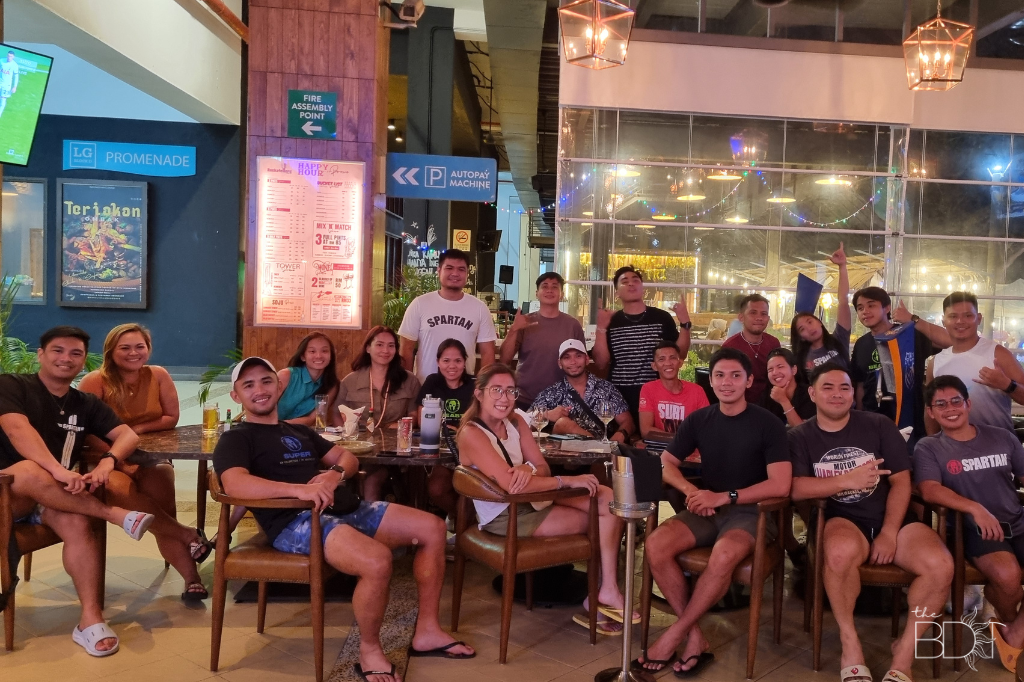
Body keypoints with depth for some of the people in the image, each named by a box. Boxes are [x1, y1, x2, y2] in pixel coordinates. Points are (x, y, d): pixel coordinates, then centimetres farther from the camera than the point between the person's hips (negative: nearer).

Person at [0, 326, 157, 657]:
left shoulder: (86, 404, 11)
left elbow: (129, 435, 1)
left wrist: (107, 462, -23)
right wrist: (58, 470, -38)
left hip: (54, 499, 3)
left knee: (77, 522, -30)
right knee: (28, 471, -37)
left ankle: (90, 618, -29)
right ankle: (118, 515, -28)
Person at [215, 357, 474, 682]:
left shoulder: (299, 431, 27)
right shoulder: (236, 439, 4)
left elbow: (348, 457, 24)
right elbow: (234, 484, -17)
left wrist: (335, 474, -1)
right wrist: (299, 489, -29)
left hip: (347, 509, 8)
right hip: (297, 521, -8)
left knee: (432, 528, 1)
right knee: (377, 560, -33)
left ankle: (427, 631, 11)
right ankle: (370, 651, -6)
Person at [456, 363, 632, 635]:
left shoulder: (515, 422, 5)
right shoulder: (471, 433, -18)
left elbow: (543, 468, 5)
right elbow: (509, 484, -27)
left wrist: (529, 469, -21)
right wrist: (569, 481, -22)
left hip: (533, 500, 8)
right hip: (505, 519, -7)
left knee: (608, 498, -8)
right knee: (602, 519, -9)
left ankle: (607, 590, -4)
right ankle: (608, 592, 10)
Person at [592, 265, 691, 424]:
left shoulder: (661, 318, 3)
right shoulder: (611, 322, 4)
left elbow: (679, 355, 4)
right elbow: (601, 364, -1)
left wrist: (684, 324, -8)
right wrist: (601, 328, -9)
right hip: (619, 397, 0)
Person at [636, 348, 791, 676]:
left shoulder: (767, 424, -6)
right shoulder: (698, 420, 5)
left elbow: (780, 485, -14)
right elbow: (665, 463, 7)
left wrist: (725, 497, -19)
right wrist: (692, 491, -13)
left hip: (750, 512, -4)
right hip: (707, 510, 4)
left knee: (724, 554, -37)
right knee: (656, 544, -25)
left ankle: (673, 635, -18)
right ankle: (696, 637, -14)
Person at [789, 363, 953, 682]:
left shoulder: (879, 425, 6)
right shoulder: (800, 436, 3)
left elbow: (901, 481, 1)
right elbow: (796, 488, -9)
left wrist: (889, 533, -10)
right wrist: (847, 481, -19)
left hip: (891, 517, 3)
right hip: (841, 521, -2)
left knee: (940, 565, -26)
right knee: (842, 550, -38)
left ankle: (905, 651, -5)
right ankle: (850, 644, -15)